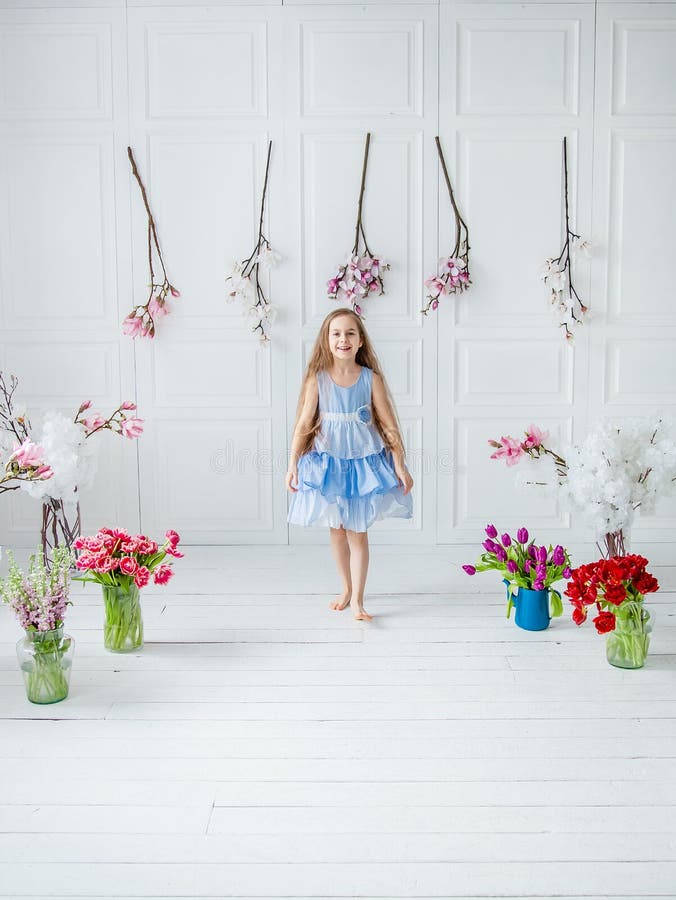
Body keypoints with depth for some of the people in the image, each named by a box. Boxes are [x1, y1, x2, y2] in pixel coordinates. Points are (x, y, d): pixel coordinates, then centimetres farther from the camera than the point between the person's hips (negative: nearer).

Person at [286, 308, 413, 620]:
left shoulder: (371, 379, -5)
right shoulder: (317, 380, -5)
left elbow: (389, 425, -4)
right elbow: (304, 424, -4)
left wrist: (400, 466, -6)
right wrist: (293, 464, -9)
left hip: (364, 461, -1)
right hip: (328, 461, 1)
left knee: (358, 533, 2)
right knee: (336, 531, 12)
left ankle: (357, 600, 9)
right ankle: (346, 588, 31)